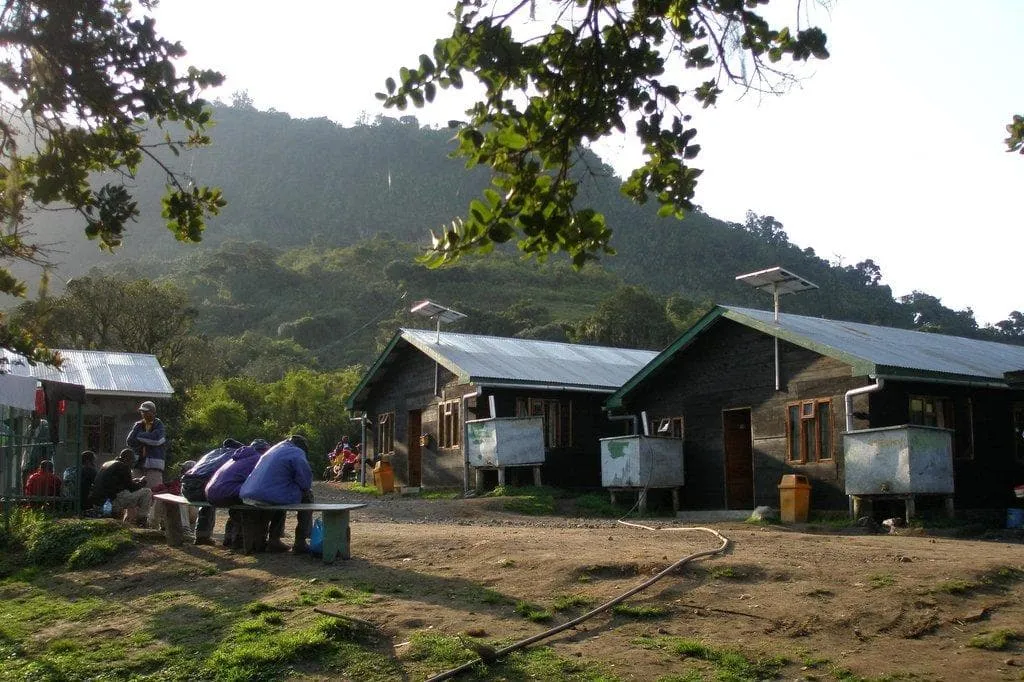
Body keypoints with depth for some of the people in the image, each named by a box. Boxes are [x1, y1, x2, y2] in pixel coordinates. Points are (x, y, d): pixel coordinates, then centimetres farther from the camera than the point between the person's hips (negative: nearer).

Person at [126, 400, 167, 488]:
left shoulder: (158, 425, 1)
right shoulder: (138, 425, 14)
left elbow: (156, 439, -16)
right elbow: (129, 442, 5)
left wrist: (140, 436, -5)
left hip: (154, 464, -5)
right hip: (139, 463, 5)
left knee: (154, 489, -12)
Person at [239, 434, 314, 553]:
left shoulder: (271, 451, 27)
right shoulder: (297, 452, 1)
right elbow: (306, 482, -6)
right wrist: (306, 488, 16)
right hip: (270, 498, -8)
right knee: (307, 495, 12)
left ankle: (274, 539, 33)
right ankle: (300, 542, 9)